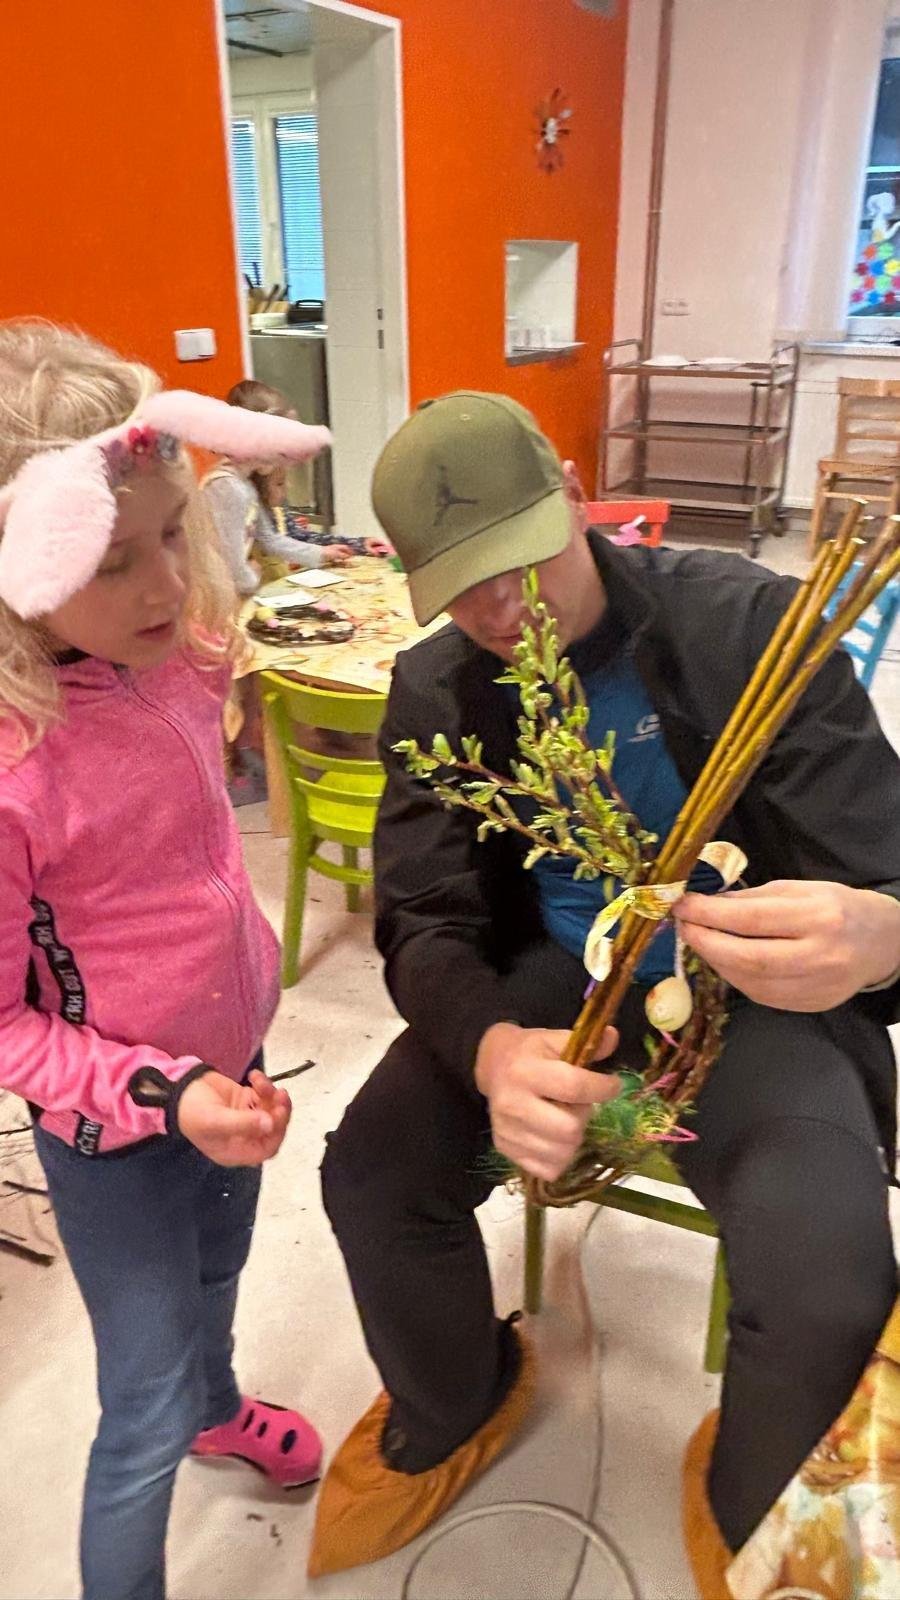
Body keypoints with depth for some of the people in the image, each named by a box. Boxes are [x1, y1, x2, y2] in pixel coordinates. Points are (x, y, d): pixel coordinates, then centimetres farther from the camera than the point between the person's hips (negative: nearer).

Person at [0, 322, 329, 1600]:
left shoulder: (176, 657, -12)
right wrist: (165, 1097, -28)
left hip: (232, 1064, 7)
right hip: (115, 1128, -7)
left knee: (220, 1269, 33)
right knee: (147, 1416, 12)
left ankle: (218, 1406, 65)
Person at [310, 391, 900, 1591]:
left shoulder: (747, 622, -14)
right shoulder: (434, 690, -3)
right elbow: (425, 922, -9)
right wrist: (493, 1048, -33)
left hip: (749, 988, -2)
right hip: (551, 976, 3)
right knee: (371, 1174, -14)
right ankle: (451, 1411, 23)